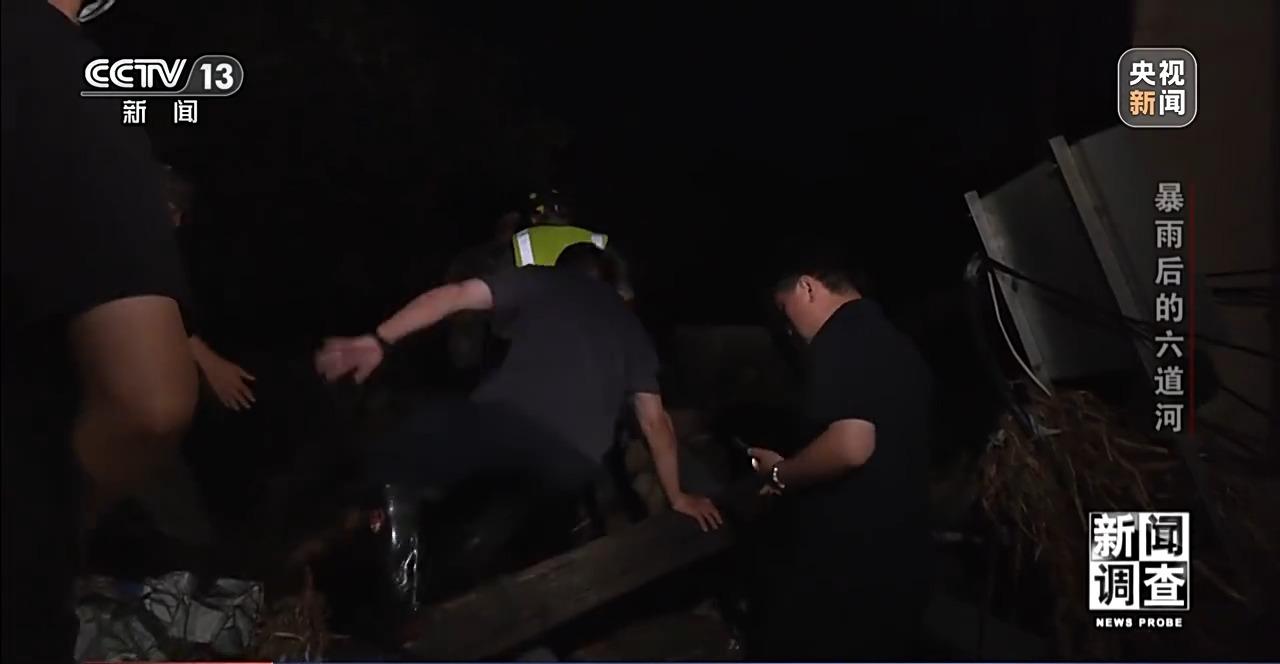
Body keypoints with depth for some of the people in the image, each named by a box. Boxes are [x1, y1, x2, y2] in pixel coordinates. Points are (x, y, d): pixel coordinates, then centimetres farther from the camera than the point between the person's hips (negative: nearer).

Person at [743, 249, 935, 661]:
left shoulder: (842, 339, -15)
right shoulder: (894, 342, 14)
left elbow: (852, 445, -28)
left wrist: (780, 473, -10)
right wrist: (794, 479, 20)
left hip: (844, 564, -9)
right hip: (898, 557, 9)